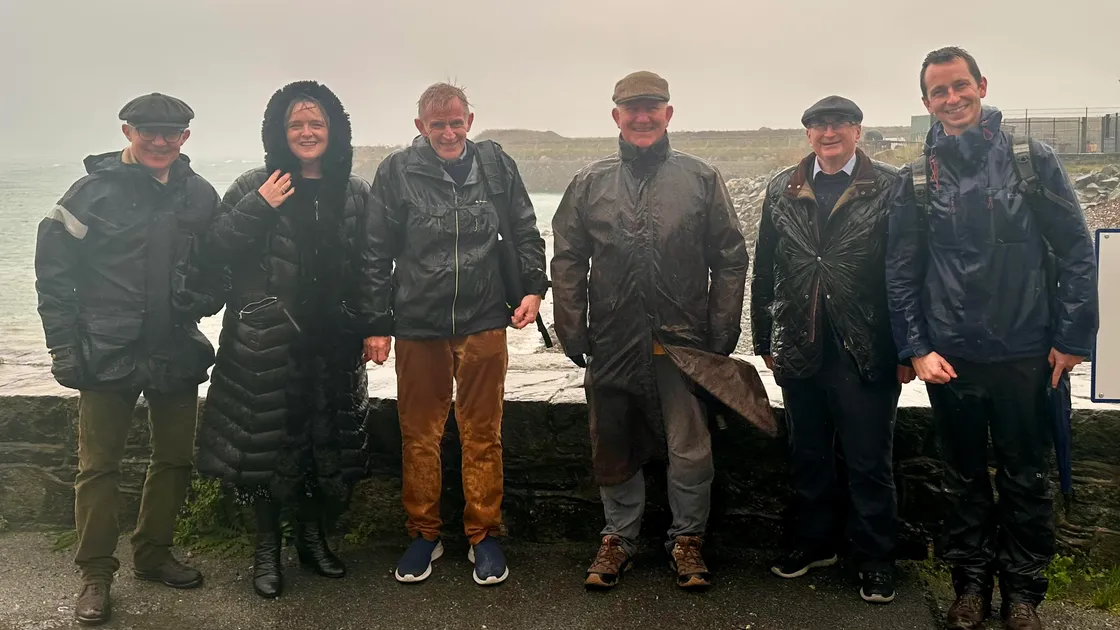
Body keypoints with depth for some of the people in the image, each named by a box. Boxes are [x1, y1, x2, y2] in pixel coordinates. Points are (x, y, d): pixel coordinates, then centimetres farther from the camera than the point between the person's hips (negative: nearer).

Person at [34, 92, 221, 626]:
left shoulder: (200, 196, 6)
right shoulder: (94, 192, -4)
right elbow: (53, 274, -3)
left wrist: (204, 299, -3)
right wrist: (65, 347, -7)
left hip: (178, 352, 4)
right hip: (108, 355, -4)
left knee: (174, 459, 12)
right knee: (98, 466, 1)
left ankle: (153, 555, 30)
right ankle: (96, 575, 15)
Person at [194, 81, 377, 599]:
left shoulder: (354, 192, 7)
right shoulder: (255, 187, 0)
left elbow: (367, 268, 9)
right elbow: (216, 249, -6)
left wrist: (368, 328, 4)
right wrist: (257, 208, -17)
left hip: (332, 341, 3)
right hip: (267, 339, -2)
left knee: (329, 441, 10)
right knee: (268, 439, 4)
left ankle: (313, 537, 30)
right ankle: (267, 548, 21)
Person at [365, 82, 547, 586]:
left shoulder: (496, 165, 2)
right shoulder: (397, 172, -2)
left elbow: (524, 233, 11)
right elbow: (379, 255, 1)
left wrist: (533, 287, -2)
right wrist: (379, 325, 1)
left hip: (483, 323, 1)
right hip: (417, 325, 0)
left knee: (483, 435, 8)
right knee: (419, 435, 10)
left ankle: (483, 535, 22)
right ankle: (424, 534, 26)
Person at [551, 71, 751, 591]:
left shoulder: (702, 178, 2)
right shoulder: (590, 183, 5)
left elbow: (730, 259, 3)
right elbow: (567, 263, 6)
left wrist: (722, 334, -2)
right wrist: (573, 334, 0)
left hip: (683, 343, -1)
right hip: (611, 345, 2)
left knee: (690, 450, 4)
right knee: (613, 449, 12)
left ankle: (687, 538, 25)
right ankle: (619, 535, 30)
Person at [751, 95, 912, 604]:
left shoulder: (889, 188, -4)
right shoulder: (782, 191, 6)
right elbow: (764, 269, 9)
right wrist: (765, 340, 8)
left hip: (866, 351, -3)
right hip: (799, 350, 4)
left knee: (868, 462, 7)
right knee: (808, 456, 16)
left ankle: (875, 558, 24)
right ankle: (815, 542, 34)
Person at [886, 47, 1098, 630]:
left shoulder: (1033, 161, -1)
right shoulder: (916, 181, 2)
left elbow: (1076, 252, -1)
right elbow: (901, 272, 3)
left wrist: (1072, 338, -5)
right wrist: (916, 349, -4)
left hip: (1025, 356, -1)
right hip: (949, 359, 1)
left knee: (1026, 478, 10)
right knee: (963, 478, 13)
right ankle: (971, 582, 29)